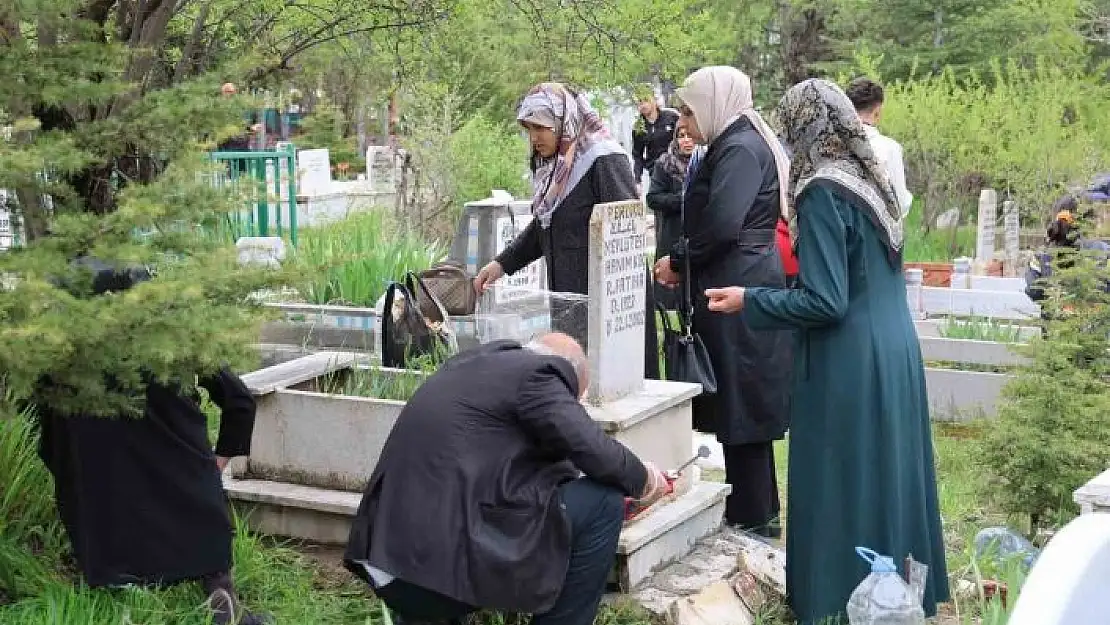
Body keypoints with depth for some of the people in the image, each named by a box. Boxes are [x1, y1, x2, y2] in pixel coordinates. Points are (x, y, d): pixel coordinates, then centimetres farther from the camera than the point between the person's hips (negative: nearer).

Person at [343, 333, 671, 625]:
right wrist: (642, 479, 10)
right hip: (455, 559, -9)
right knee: (603, 502, 1)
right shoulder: (537, 373, -4)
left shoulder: (476, 361, 21)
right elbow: (594, 450, -8)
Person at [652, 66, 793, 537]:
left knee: (741, 405, -2)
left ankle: (753, 520, 6)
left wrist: (679, 262, -9)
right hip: (738, 287, 10)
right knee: (740, 405, 15)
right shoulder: (734, 145, 16)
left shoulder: (741, 149, -15)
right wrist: (681, 259, 5)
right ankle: (755, 511, 24)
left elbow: (722, 225, -24)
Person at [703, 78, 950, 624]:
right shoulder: (873, 179, 9)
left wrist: (748, 302, -9)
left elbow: (824, 303, -20)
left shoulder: (823, 191, -16)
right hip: (895, 352, 8)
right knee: (885, 478, 16)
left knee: (843, 490, 1)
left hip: (849, 366, -8)